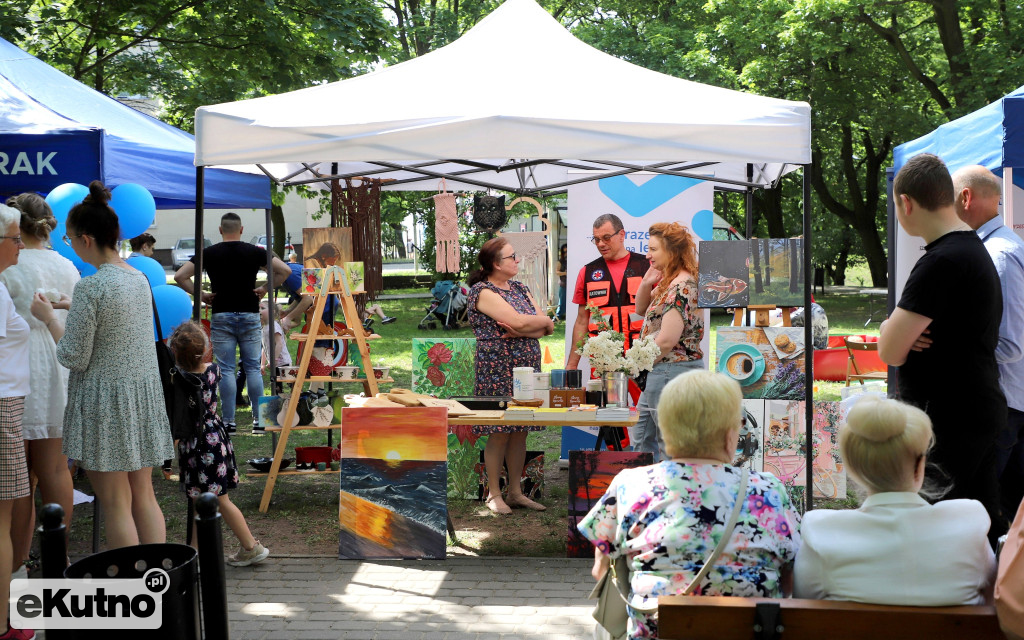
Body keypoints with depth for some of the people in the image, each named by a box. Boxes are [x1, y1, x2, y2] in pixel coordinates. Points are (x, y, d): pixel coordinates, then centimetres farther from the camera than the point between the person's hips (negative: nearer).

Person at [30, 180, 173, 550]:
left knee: (115, 505, 2)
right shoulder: (140, 279, 4)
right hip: (144, 395, 7)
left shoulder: (89, 288, -18)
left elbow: (74, 358, -14)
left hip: (104, 402, -7)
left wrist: (48, 317, -1)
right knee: (144, 497, 13)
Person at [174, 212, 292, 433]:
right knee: (253, 368, 7)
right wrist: (266, 288, 4)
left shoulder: (209, 253, -1)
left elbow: (180, 276, -6)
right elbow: (285, 270, -5)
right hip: (250, 315, 1)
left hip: (221, 317, -1)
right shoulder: (254, 252, 0)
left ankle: (229, 421, 1)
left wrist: (200, 295, 1)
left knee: (226, 370, 2)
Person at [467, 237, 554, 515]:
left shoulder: (519, 288, 14)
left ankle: (516, 492, 16)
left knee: (520, 433, 9)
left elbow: (548, 327, 6)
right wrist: (541, 320, -2)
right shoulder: (483, 291, -9)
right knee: (499, 434, -3)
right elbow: (519, 321, -21)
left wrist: (522, 329, -13)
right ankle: (494, 494, 7)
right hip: (498, 373, -7)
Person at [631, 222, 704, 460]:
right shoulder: (667, 283, 12)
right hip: (658, 375, 11)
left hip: (673, 373, -11)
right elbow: (641, 309, 25)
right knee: (642, 440, 17)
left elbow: (667, 340, -24)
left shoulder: (681, 287, -19)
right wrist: (646, 283, 5)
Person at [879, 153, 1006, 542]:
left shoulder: (943, 262, -19)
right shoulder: (973, 248, 15)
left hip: (949, 423, -10)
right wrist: (903, 330, -6)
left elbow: (889, 351, -20)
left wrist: (892, 327, 1)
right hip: (978, 411, 10)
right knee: (984, 532, 13)